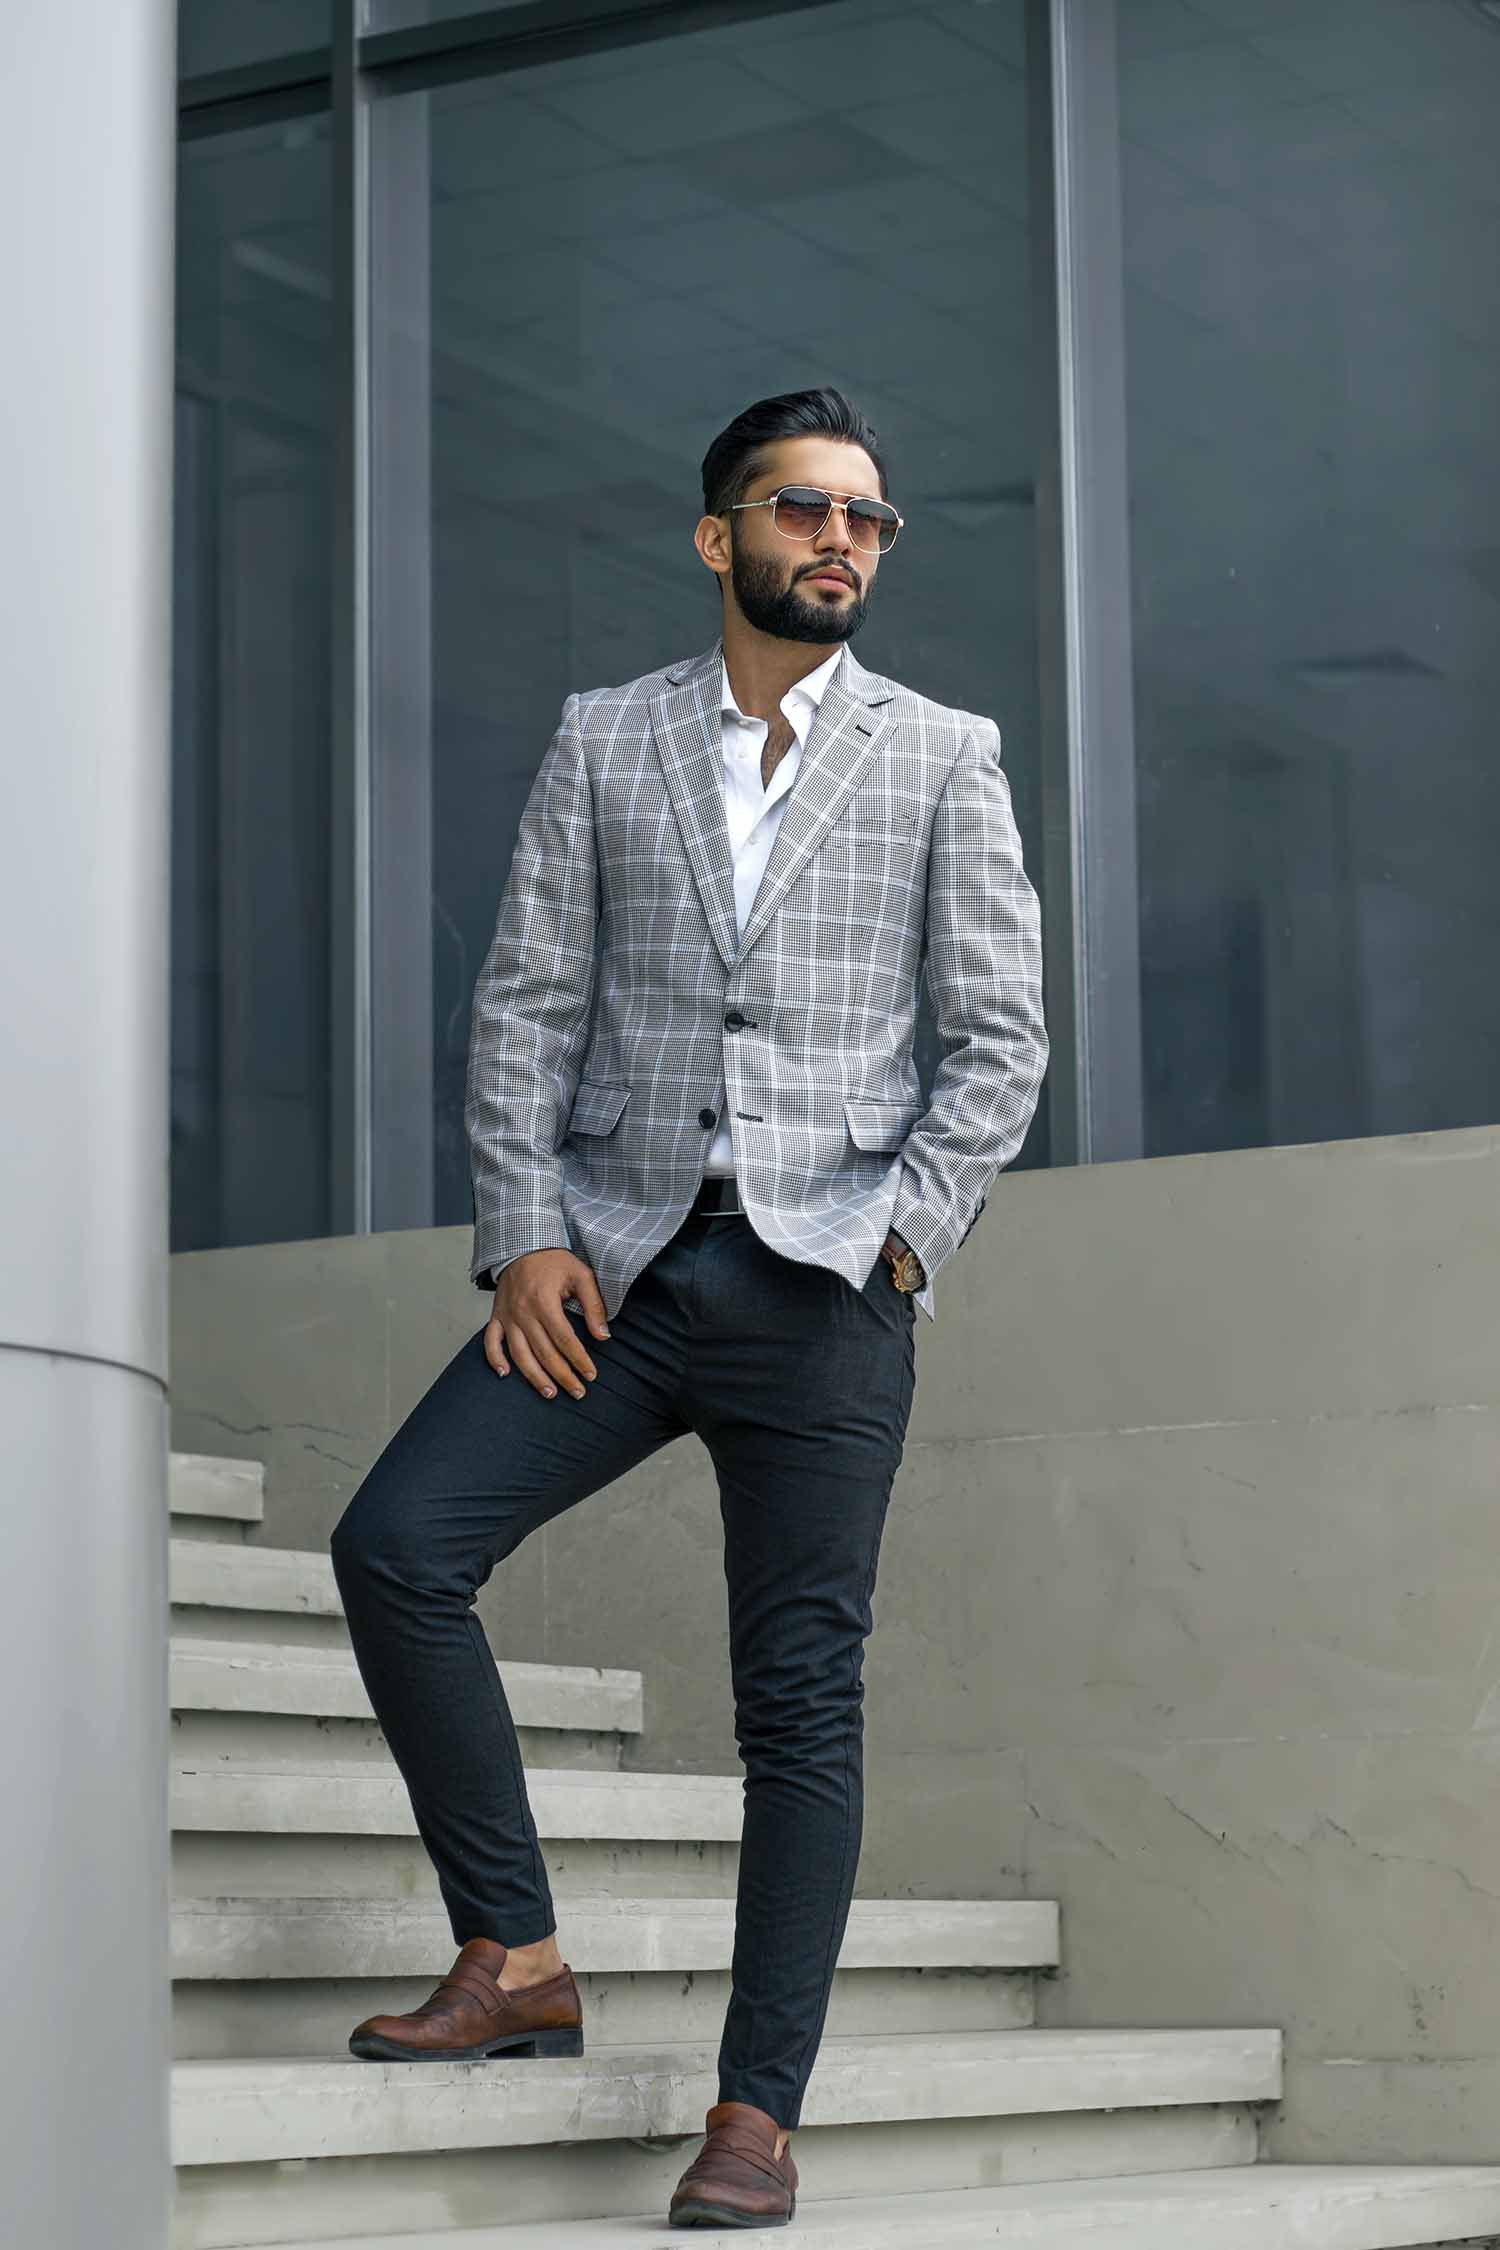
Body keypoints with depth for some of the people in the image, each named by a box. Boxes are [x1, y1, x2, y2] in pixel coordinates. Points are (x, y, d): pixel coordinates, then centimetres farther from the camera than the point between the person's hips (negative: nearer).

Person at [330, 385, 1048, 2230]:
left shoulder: (943, 756, 9)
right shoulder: (604, 742, 12)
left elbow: (1002, 1033, 5)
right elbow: (523, 1004, 8)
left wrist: (905, 1235, -7)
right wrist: (522, 1231, -4)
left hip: (825, 1280, -2)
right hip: (618, 1256, 2)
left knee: (802, 1699, -3)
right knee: (394, 1545, -15)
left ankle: (757, 2112, 2)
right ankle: (514, 1958, -3)